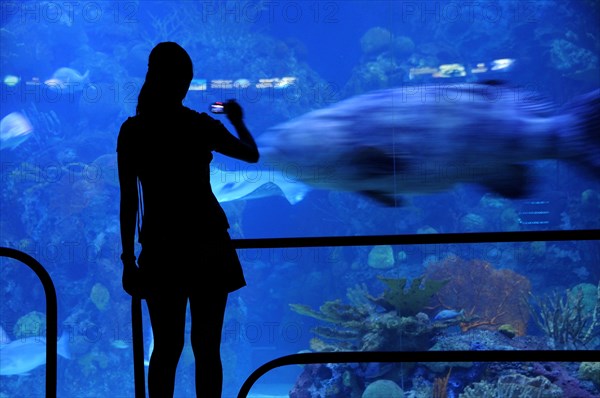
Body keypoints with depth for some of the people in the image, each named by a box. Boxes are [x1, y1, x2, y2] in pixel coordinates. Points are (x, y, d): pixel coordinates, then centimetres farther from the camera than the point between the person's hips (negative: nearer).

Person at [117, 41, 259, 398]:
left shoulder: (132, 131, -2)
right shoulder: (201, 126, -6)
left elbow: (129, 200, -2)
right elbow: (252, 154, 10)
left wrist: (129, 257, 4)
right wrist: (238, 122, 29)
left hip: (160, 250, 2)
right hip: (207, 248, -2)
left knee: (167, 348, 9)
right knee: (206, 347, 6)